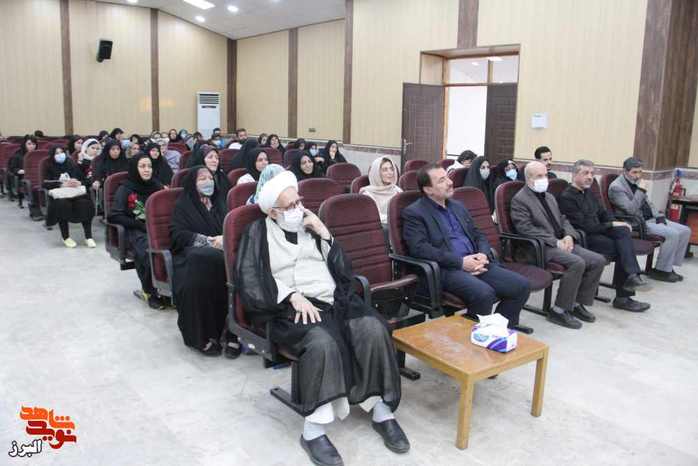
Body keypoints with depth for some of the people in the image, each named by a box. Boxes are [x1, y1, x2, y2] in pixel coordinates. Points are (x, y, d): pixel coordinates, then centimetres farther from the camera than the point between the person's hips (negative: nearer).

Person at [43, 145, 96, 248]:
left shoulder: (73, 165, 17)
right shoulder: (49, 168, 11)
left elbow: (85, 180, 13)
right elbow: (46, 184, -2)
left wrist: (79, 183, -11)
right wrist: (62, 184, -16)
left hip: (76, 193, 1)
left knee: (85, 204, -31)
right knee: (62, 204, -36)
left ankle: (88, 237, -26)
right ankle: (66, 237, -22)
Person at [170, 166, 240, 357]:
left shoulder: (220, 201, 26)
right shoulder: (183, 205, 15)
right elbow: (177, 234, 2)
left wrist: (224, 238, -7)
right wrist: (208, 240, -10)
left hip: (223, 249, 3)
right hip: (193, 253, -3)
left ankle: (231, 331, -30)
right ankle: (203, 335, -29)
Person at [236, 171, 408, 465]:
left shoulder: (310, 225, 19)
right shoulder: (258, 234, 7)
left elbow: (343, 270, 14)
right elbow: (250, 282, -7)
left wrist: (325, 235, 1)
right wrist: (293, 295, -19)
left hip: (333, 300, 4)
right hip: (292, 308, -4)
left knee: (374, 330, -23)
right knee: (322, 342, -36)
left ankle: (381, 411, -11)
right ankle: (313, 430, -25)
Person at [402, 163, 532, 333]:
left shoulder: (458, 207, 21)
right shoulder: (414, 213, -2)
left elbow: (479, 236, 22)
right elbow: (420, 248, -15)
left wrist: (483, 255, -2)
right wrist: (460, 261, -18)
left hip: (475, 264, 7)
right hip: (445, 269, -7)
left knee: (522, 285, -7)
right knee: (484, 293, -32)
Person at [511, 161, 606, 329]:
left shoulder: (549, 197, 22)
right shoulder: (519, 200, -6)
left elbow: (563, 219, 23)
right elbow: (527, 229, -16)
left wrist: (569, 236, -1)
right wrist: (556, 242, -18)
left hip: (562, 243, 9)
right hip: (542, 247, -8)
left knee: (598, 260, -7)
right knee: (577, 263, -29)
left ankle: (578, 304, 5)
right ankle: (558, 311, -16)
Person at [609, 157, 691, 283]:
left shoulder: (637, 182, 13)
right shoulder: (616, 187, -14)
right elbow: (631, 210, -23)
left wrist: (659, 216, 5)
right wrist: (641, 190, -21)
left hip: (651, 219, 9)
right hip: (637, 223, -9)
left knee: (685, 231, 0)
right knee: (673, 234, -24)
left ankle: (669, 266, 5)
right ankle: (661, 270, -9)